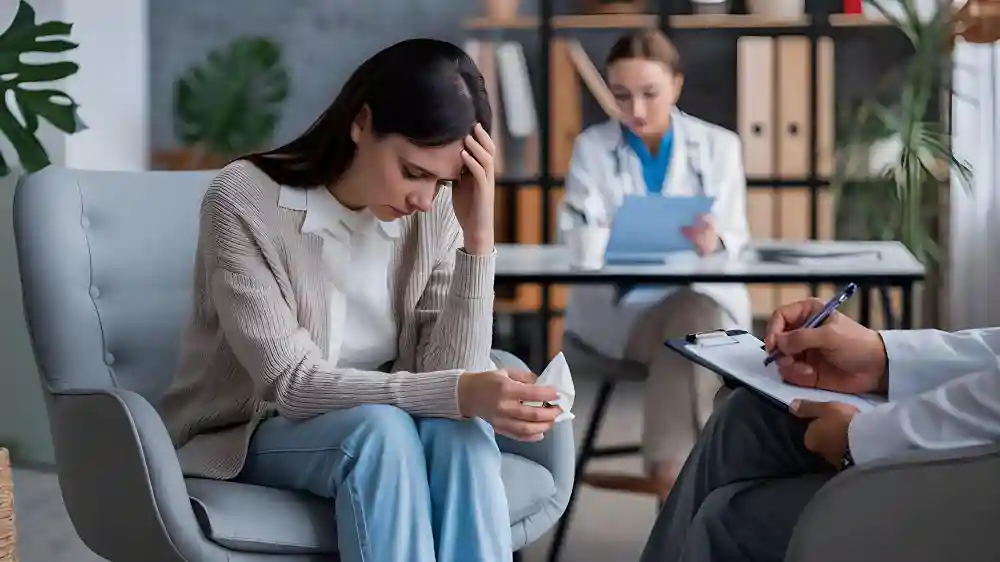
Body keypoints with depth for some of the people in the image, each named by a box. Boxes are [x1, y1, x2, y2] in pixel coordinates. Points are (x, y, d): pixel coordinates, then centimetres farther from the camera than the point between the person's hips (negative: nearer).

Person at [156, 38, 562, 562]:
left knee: (457, 431, -29)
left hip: (377, 429, 4)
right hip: (245, 436, -4)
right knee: (379, 428, -33)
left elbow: (445, 375, -12)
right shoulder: (244, 201, -20)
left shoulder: (435, 212, -7)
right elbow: (291, 384, -25)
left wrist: (478, 238, -23)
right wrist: (460, 395, -38)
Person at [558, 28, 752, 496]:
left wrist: (714, 243, -28)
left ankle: (667, 470, -34)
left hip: (705, 297, 1)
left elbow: (734, 236, -1)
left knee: (695, 321, -35)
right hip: (617, 303, -1)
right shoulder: (591, 147, 7)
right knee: (691, 333, -33)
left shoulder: (718, 146, 9)